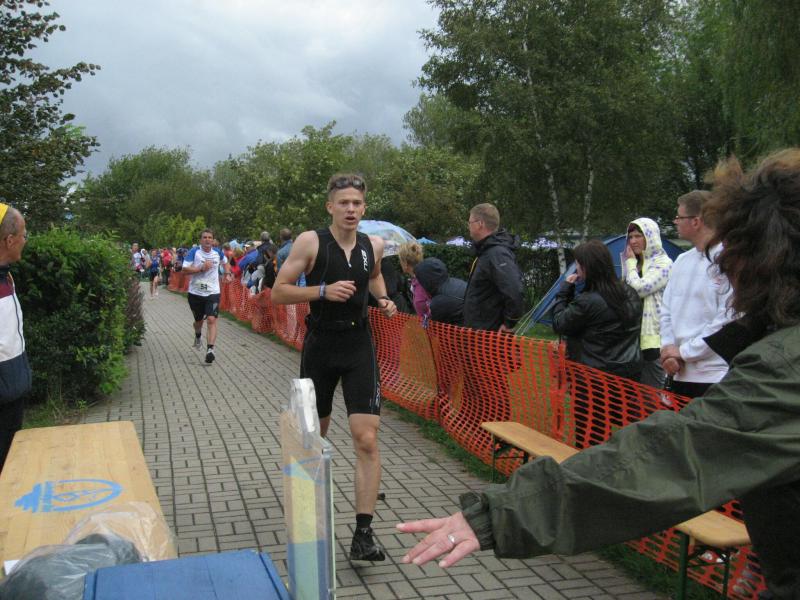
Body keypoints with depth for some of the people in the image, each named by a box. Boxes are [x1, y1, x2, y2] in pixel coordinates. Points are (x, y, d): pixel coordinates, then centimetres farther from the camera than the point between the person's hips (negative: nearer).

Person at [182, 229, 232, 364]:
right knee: (198, 320, 17)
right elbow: (185, 269, -14)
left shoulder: (217, 252, 2)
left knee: (211, 320, -16)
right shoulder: (194, 252, -8)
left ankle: (210, 349, -20)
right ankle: (198, 337, 51)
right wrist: (201, 268, -23)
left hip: (213, 292, 0)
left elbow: (225, 262, 25)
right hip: (196, 292, 0)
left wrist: (227, 274, 8)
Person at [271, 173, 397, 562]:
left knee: (367, 440, -10)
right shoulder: (310, 242, -9)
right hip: (320, 344, -1)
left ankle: (363, 534, -4)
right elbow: (278, 293, -9)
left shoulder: (374, 245, 2)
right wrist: (324, 290, -22)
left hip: (359, 344, 2)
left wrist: (382, 299, 4)